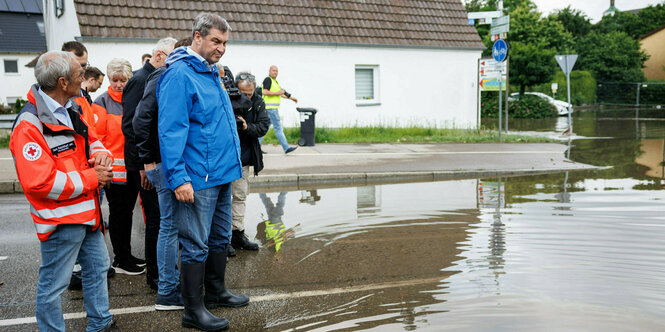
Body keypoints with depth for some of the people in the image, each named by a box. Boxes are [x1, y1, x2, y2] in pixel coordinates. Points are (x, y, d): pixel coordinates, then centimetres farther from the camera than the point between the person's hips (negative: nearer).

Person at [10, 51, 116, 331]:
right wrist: (91, 178, -20)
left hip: (88, 212, 10)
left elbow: (89, 138, 21)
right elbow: (39, 182, -28)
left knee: (97, 268, 22)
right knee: (53, 285, 5)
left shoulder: (70, 110, 8)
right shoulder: (30, 124, -21)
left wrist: (100, 153, -5)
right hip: (60, 219, -10)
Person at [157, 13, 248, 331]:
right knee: (196, 246, 0)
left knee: (220, 239, 19)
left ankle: (216, 292, 35)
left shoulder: (211, 73, 15)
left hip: (222, 174, 9)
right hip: (198, 179, -9)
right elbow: (171, 131, -20)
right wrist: (178, 178, -23)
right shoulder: (179, 75, -14)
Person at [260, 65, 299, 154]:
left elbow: (281, 93, 30)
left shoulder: (274, 81, 20)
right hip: (270, 107, -10)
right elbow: (265, 92, -21)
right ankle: (286, 148, -8)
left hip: (273, 108, 10)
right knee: (278, 127, -9)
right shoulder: (268, 80, -9)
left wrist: (292, 98, 31)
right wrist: (277, 93, -18)